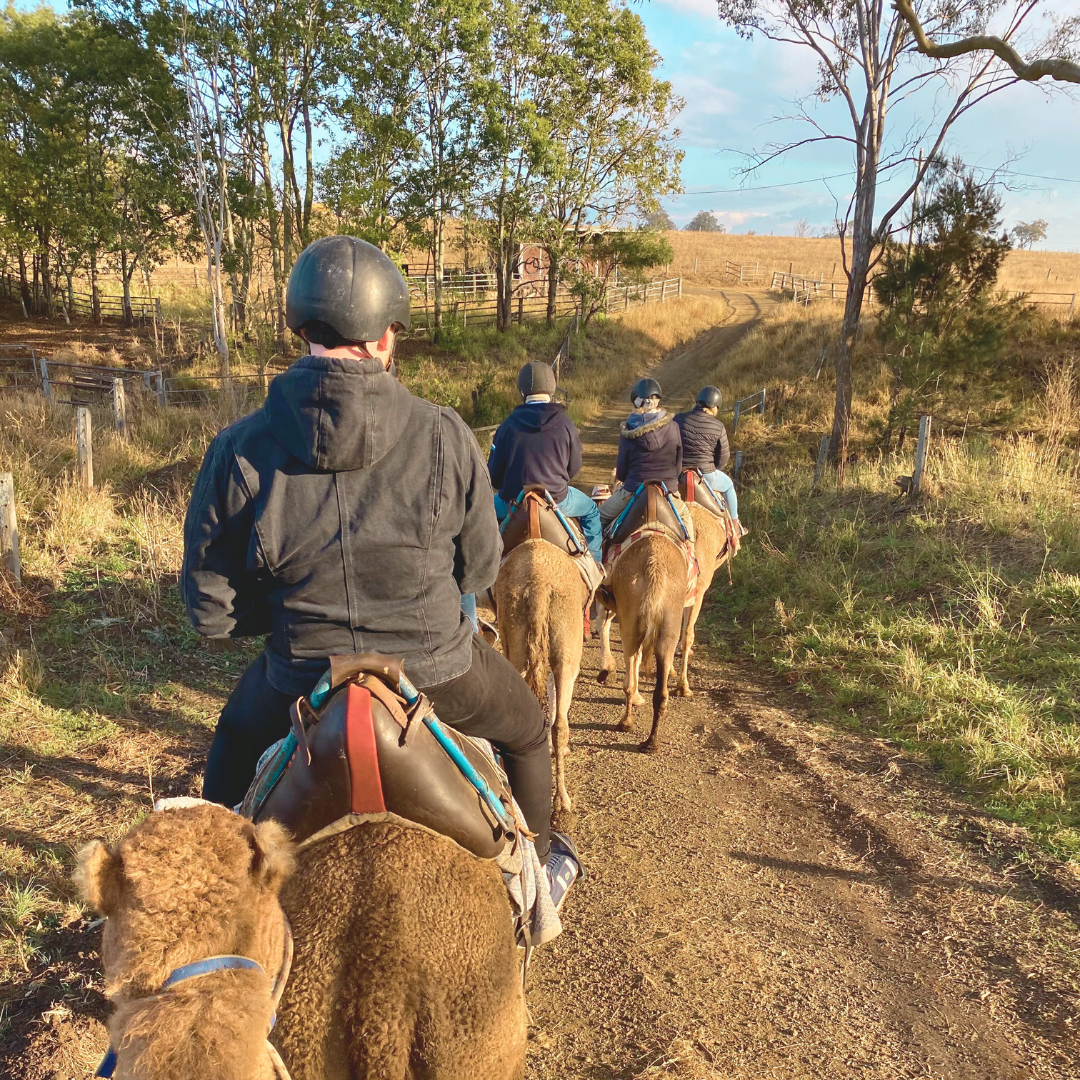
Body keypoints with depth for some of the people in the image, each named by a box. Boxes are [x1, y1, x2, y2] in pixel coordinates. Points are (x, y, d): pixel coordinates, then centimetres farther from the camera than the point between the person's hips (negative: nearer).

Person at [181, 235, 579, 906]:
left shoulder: (239, 451, -14)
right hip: (437, 669, -1)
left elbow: (211, 611, -7)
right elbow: (481, 568, -2)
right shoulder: (446, 436, -15)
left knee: (236, 740, 37)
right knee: (527, 728, 31)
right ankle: (538, 863, 50)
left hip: (300, 680, 2)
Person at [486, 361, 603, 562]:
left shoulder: (509, 424, -7)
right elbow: (574, 466, 4)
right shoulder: (565, 424, -7)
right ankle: (595, 560, 28)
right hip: (557, 499, 0)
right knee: (591, 511, 27)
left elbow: (494, 472, -1)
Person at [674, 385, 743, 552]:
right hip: (706, 475, -1)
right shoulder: (718, 427, -8)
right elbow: (723, 457, -2)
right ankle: (734, 525, 37)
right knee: (728, 485, 29)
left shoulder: (679, 419, -4)